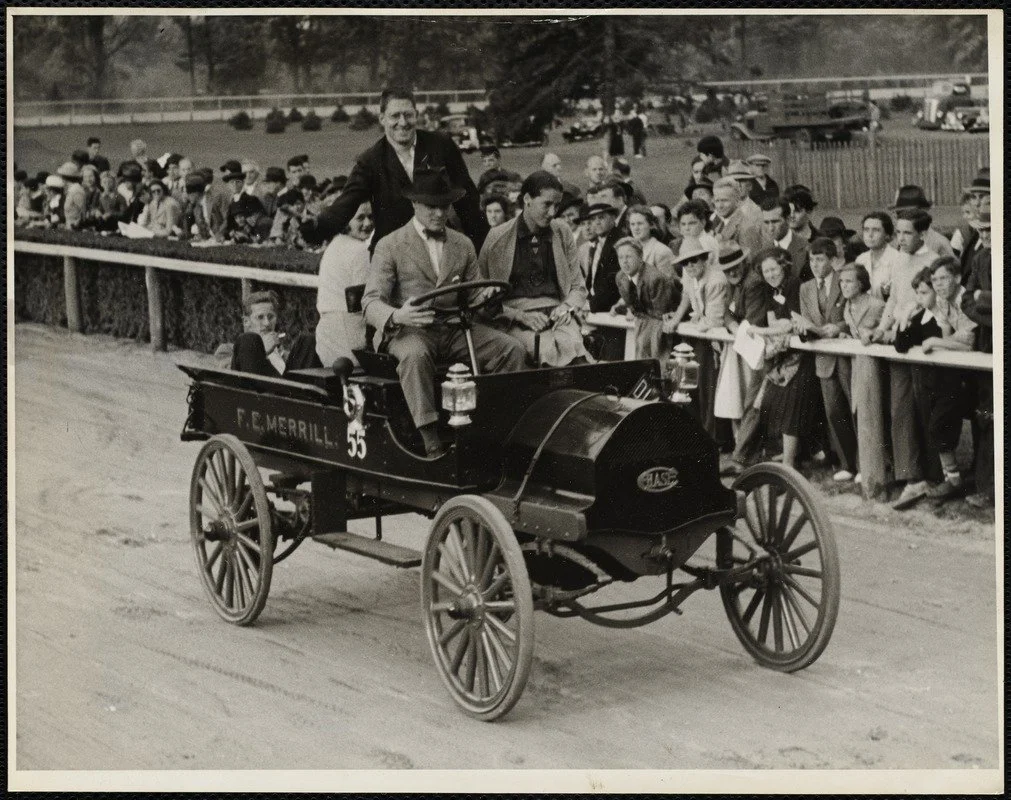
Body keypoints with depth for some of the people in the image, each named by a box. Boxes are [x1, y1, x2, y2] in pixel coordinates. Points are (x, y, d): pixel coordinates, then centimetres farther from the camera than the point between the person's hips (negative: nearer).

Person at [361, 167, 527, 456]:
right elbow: (371, 302, -6)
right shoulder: (390, 246, 2)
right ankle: (430, 440, -38)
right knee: (415, 355, -39)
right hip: (410, 330, -4)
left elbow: (473, 294, 16)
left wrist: (483, 297, -11)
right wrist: (397, 316, -30)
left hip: (456, 328, 4)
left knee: (512, 349, -18)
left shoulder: (463, 245, 17)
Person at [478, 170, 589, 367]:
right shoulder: (497, 238, 4)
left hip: (556, 313, 3)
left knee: (572, 345, -34)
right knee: (547, 349, -36)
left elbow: (578, 286, 22)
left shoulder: (562, 233, 15)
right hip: (514, 320, -3)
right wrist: (520, 316, -8)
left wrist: (567, 307, -1)